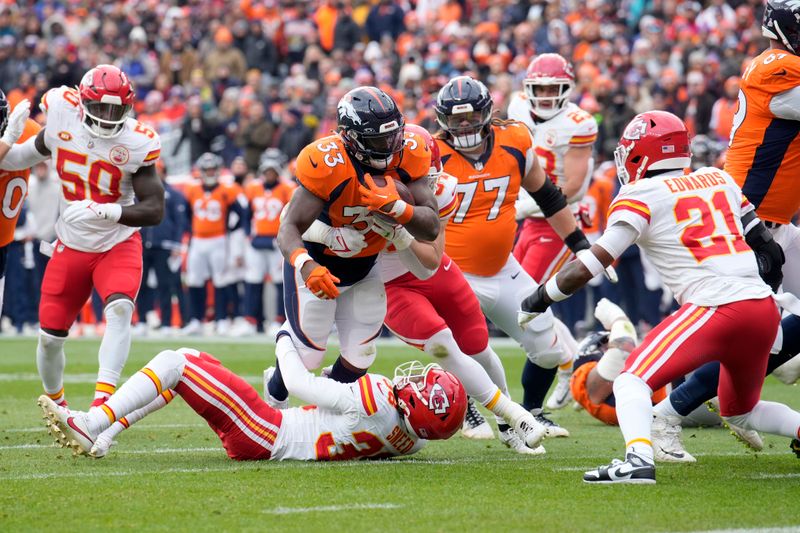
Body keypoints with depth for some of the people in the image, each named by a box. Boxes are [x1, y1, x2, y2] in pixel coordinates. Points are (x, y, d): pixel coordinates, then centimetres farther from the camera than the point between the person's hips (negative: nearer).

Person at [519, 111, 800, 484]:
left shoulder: (641, 196, 3)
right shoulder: (718, 179, 20)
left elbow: (590, 265, 0)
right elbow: (768, 250, 20)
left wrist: (538, 300, 11)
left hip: (718, 309, -7)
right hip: (766, 310, 7)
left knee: (633, 379, -5)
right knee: (741, 412, 27)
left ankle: (638, 460, -29)